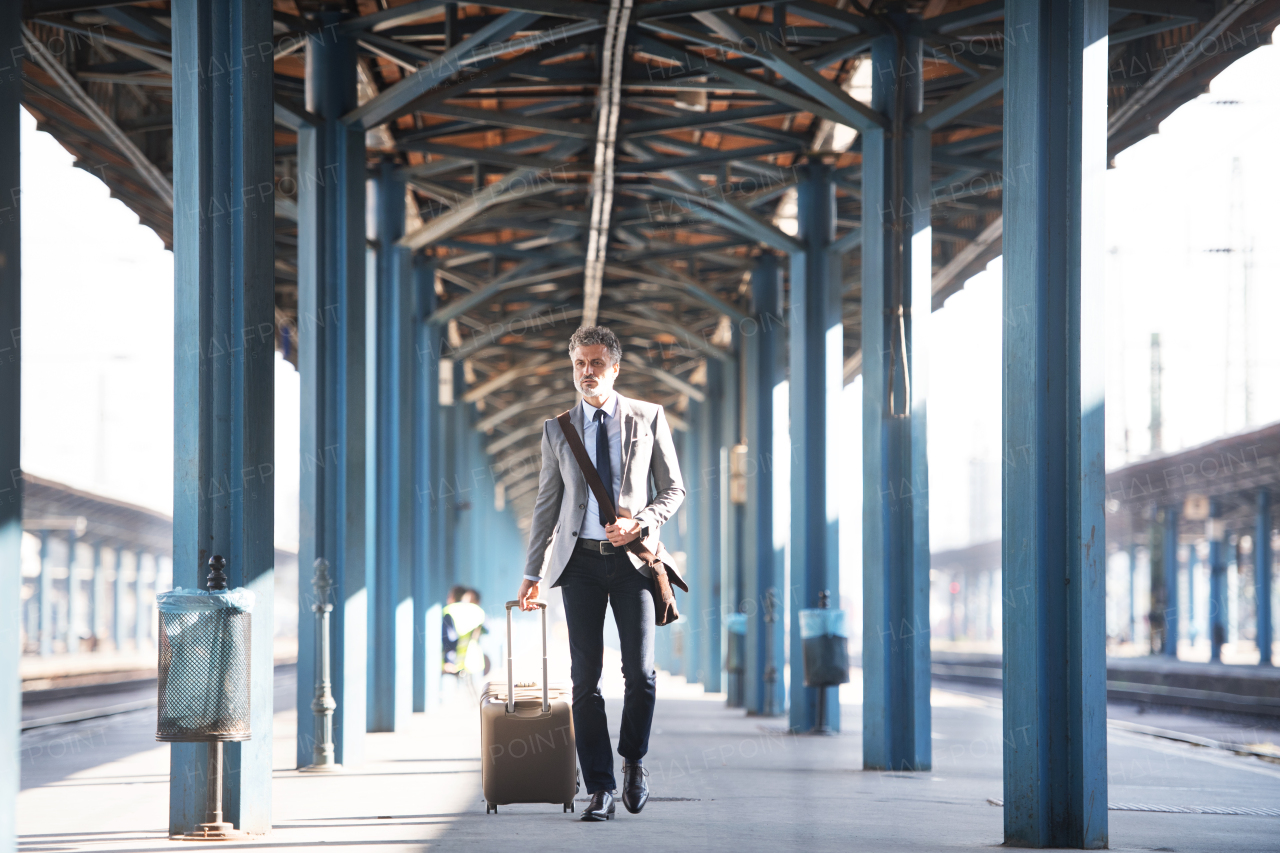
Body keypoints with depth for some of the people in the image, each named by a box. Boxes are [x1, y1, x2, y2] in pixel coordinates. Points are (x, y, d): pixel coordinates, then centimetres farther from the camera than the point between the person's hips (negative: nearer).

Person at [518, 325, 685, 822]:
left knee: (640, 672, -7)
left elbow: (673, 489, 7)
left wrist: (640, 522, -12)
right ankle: (599, 789, 0)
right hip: (581, 560, 1)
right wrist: (533, 573, 8)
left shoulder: (648, 418, 6)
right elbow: (547, 504, 12)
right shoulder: (557, 429, 10)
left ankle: (633, 761, 19)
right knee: (585, 678, -3)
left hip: (633, 556, -1)